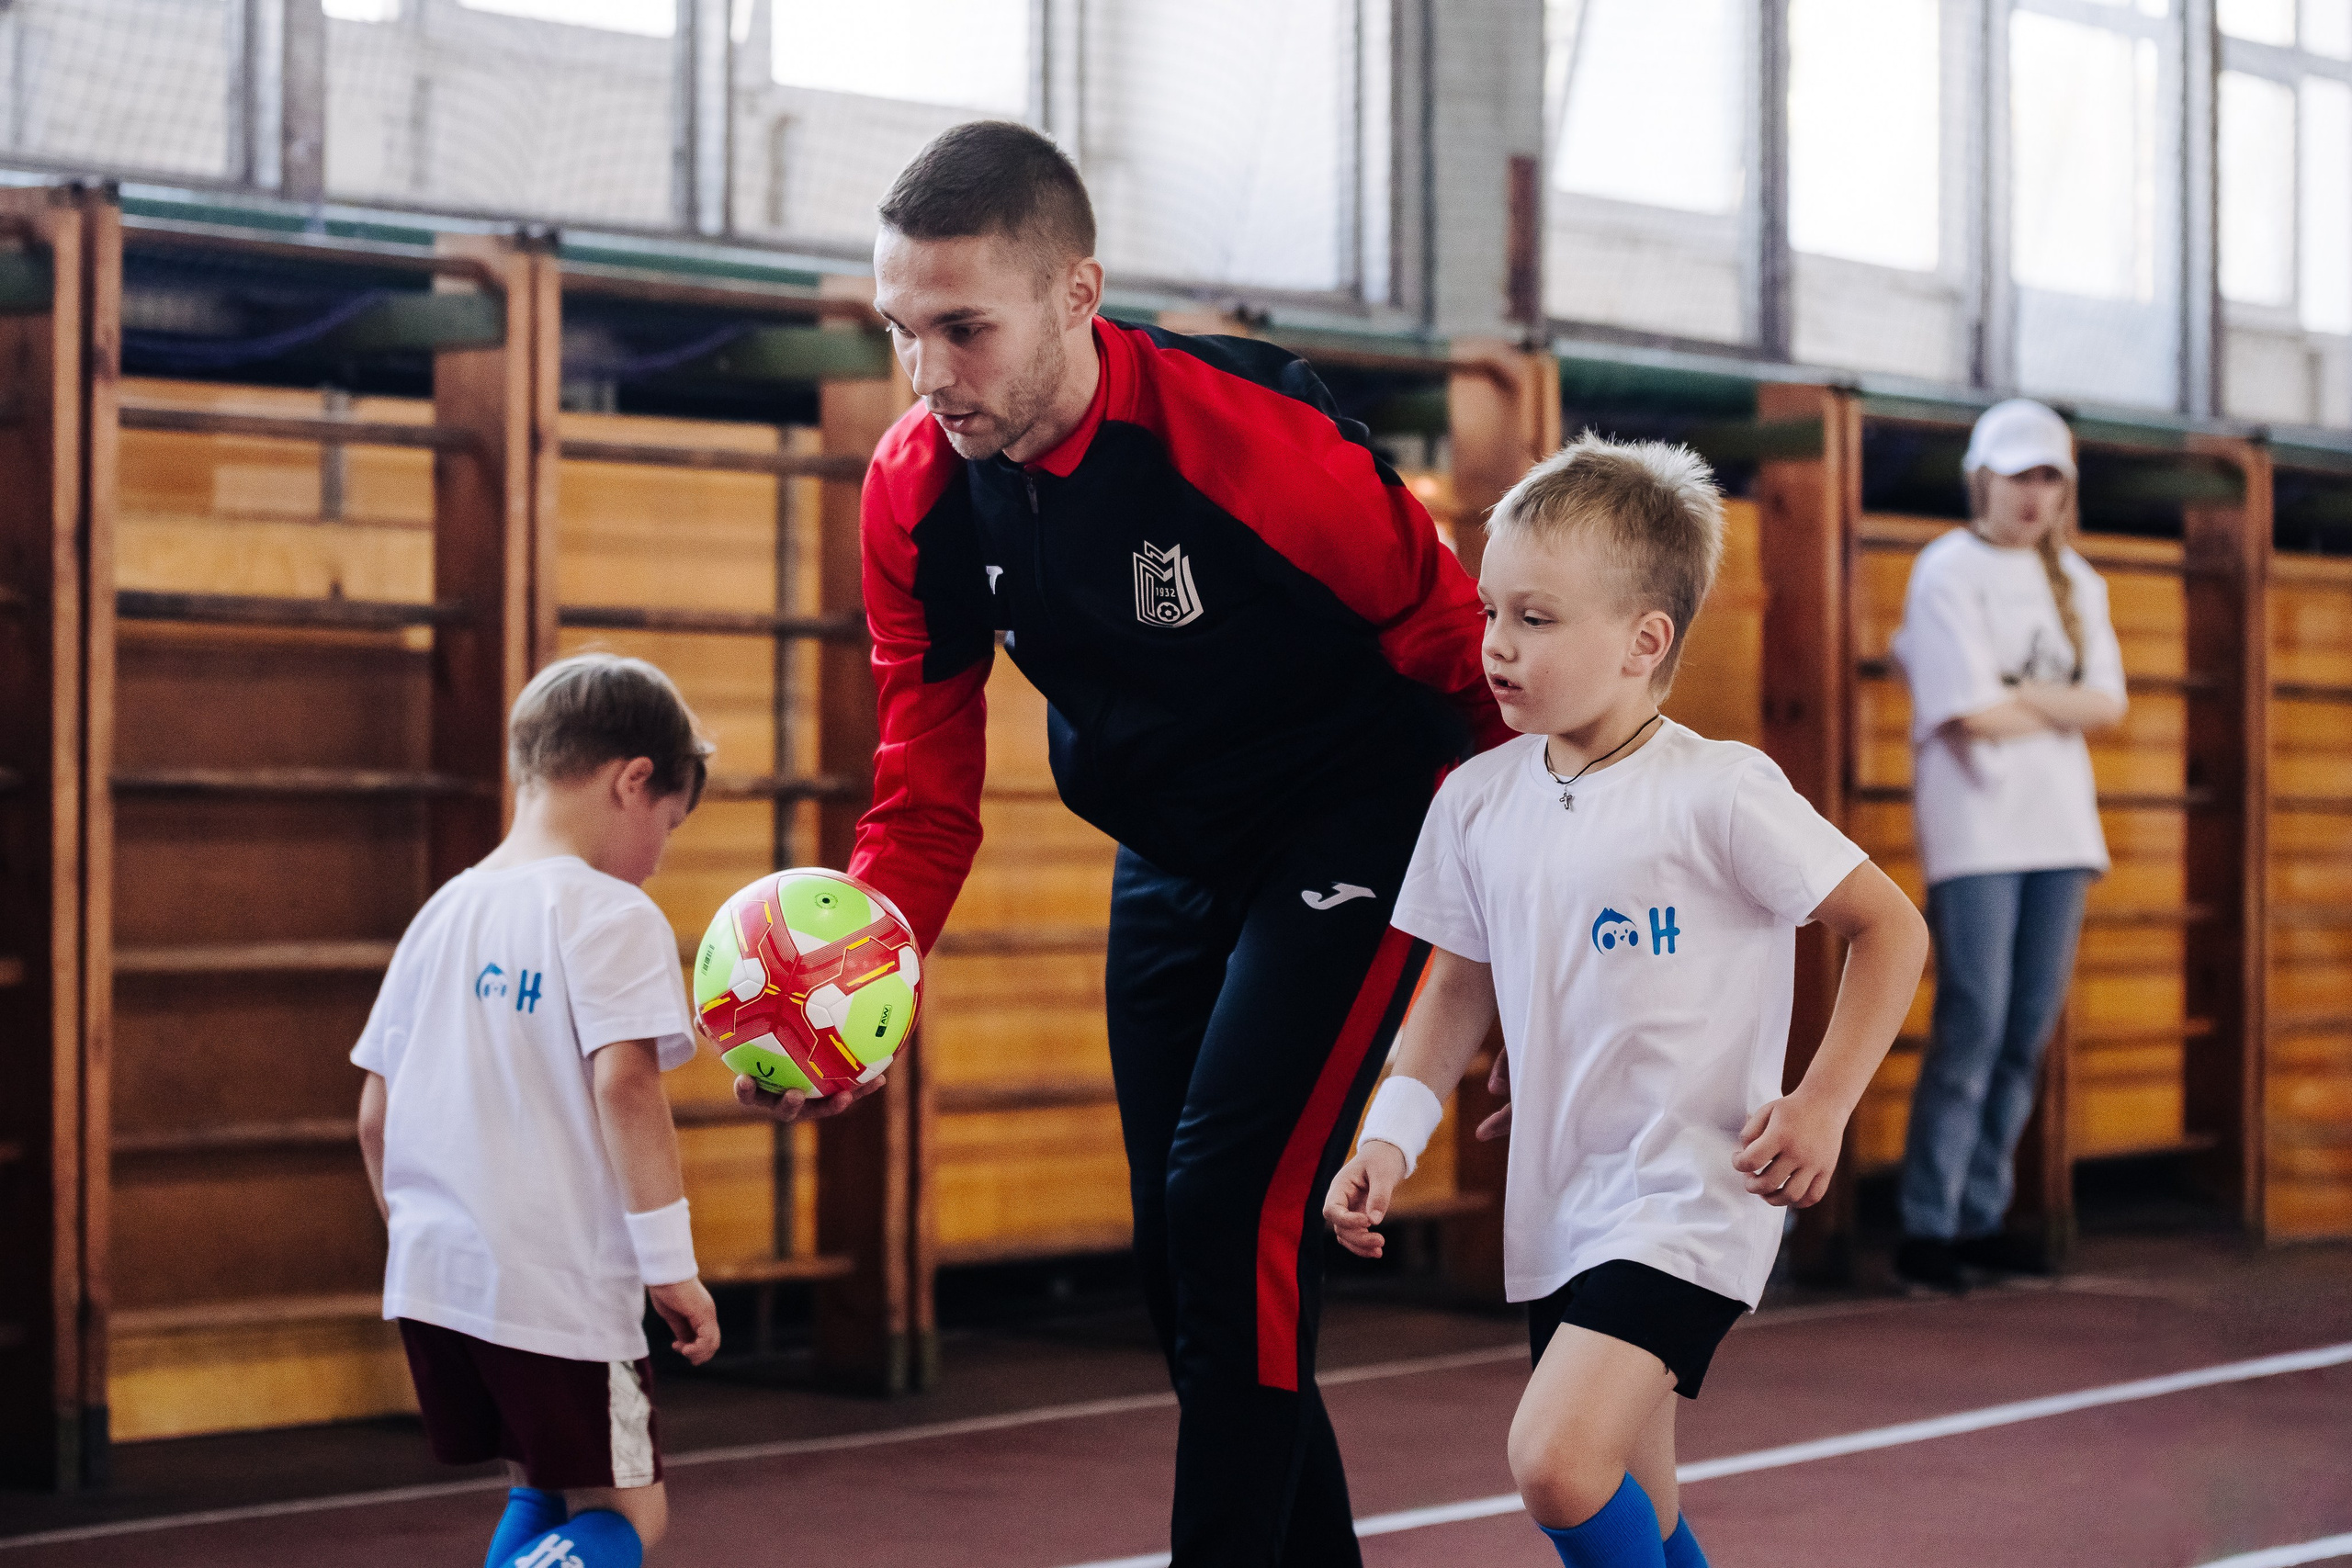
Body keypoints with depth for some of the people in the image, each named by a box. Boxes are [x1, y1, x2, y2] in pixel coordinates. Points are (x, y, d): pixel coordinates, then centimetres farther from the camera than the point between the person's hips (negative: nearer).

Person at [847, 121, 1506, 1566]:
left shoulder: (1258, 441, -29)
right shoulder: (914, 496, -13)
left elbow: (1461, 658, -16)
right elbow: (927, 794, -7)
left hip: (1357, 823, -6)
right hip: (1169, 850, 7)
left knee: (1233, 1204, -19)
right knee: (1182, 1243, 9)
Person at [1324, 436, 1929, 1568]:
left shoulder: (1718, 795, -13)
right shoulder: (1478, 802, 4)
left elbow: (1889, 927, -7)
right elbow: (1462, 987, 16)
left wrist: (1821, 1107, -11)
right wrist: (1390, 1135, 4)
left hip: (1689, 1195, -7)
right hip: (1558, 1209, 7)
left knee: (1557, 1460, -24)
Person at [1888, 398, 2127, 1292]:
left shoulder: (2073, 581, 15)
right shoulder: (1948, 572, -5)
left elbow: (2108, 704, 3)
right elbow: (1971, 715, -14)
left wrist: (2015, 696, -10)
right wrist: (2063, 708, 1)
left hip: (2060, 830, 7)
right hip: (1976, 827, -6)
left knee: (2030, 1029, 6)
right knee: (1974, 1025, -11)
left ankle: (1982, 1215, 13)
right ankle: (1928, 1226, -6)